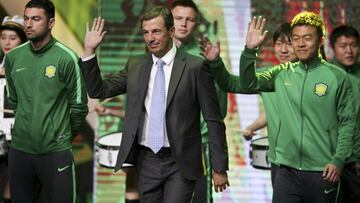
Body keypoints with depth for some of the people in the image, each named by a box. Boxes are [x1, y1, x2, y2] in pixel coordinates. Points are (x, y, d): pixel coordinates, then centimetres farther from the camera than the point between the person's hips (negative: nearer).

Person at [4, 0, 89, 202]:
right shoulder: (13, 57, 4)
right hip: (19, 149, 4)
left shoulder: (66, 58, -10)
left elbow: (79, 106, -4)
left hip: (56, 151, -4)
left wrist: (65, 137, 5)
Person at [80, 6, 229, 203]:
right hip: (146, 161, 4)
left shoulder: (195, 66, -6)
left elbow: (213, 120, -5)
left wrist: (219, 168, -5)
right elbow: (98, 90, 8)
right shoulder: (135, 65, 8)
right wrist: (89, 50, -3)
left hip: (180, 163, -4)